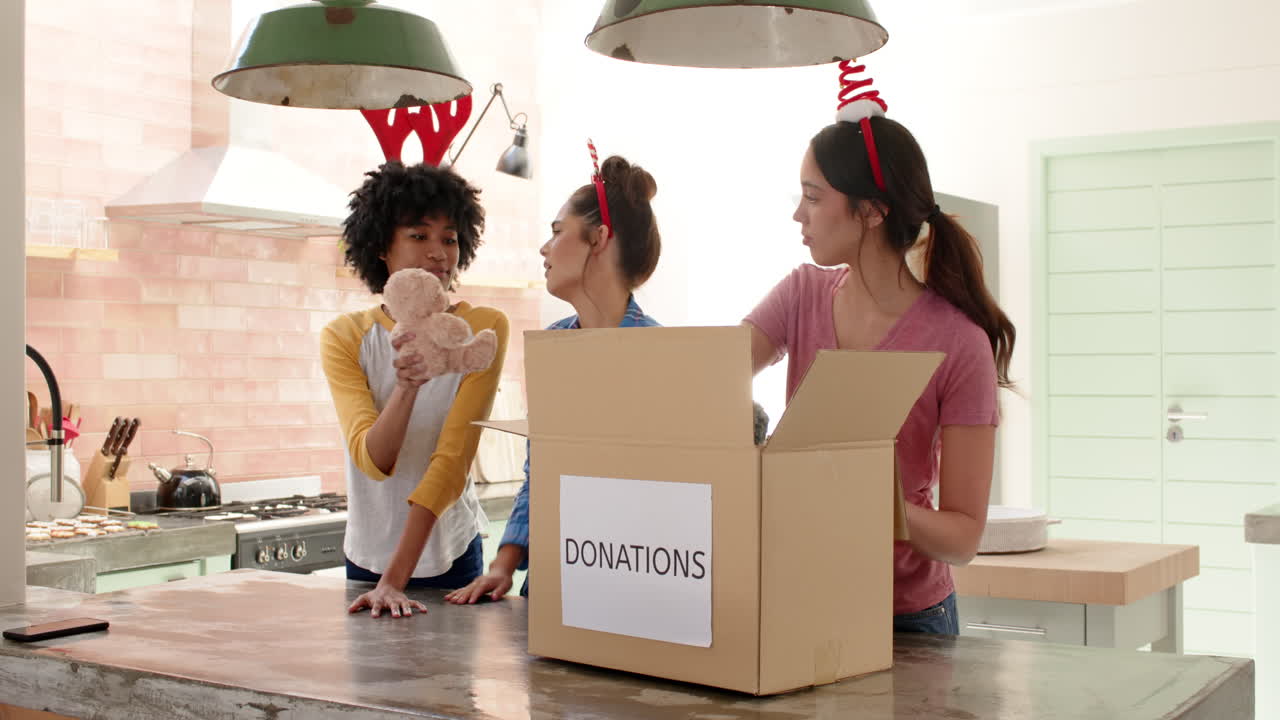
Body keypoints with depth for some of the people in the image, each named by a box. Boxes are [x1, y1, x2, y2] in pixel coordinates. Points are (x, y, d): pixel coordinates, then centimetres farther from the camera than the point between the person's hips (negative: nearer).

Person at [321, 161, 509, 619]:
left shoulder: (483, 330, -11)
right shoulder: (345, 337, -6)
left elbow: (452, 461, -18)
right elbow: (372, 460, -19)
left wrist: (397, 577, -25)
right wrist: (405, 387, -38)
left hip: (448, 557, -1)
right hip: (366, 557, 2)